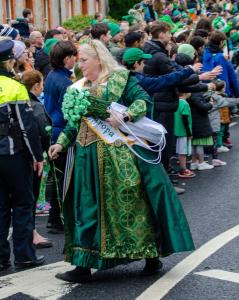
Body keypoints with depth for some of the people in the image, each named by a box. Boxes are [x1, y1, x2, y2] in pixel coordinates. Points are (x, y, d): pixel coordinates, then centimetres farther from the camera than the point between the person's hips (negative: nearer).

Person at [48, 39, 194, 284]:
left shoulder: (120, 79, -2)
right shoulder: (79, 88, 15)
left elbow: (143, 100, -11)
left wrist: (124, 115, -24)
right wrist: (62, 142, 6)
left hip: (118, 155, -6)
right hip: (88, 157, 6)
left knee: (129, 203, 0)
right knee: (87, 207, 4)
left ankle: (152, 256, 13)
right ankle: (84, 266, 8)